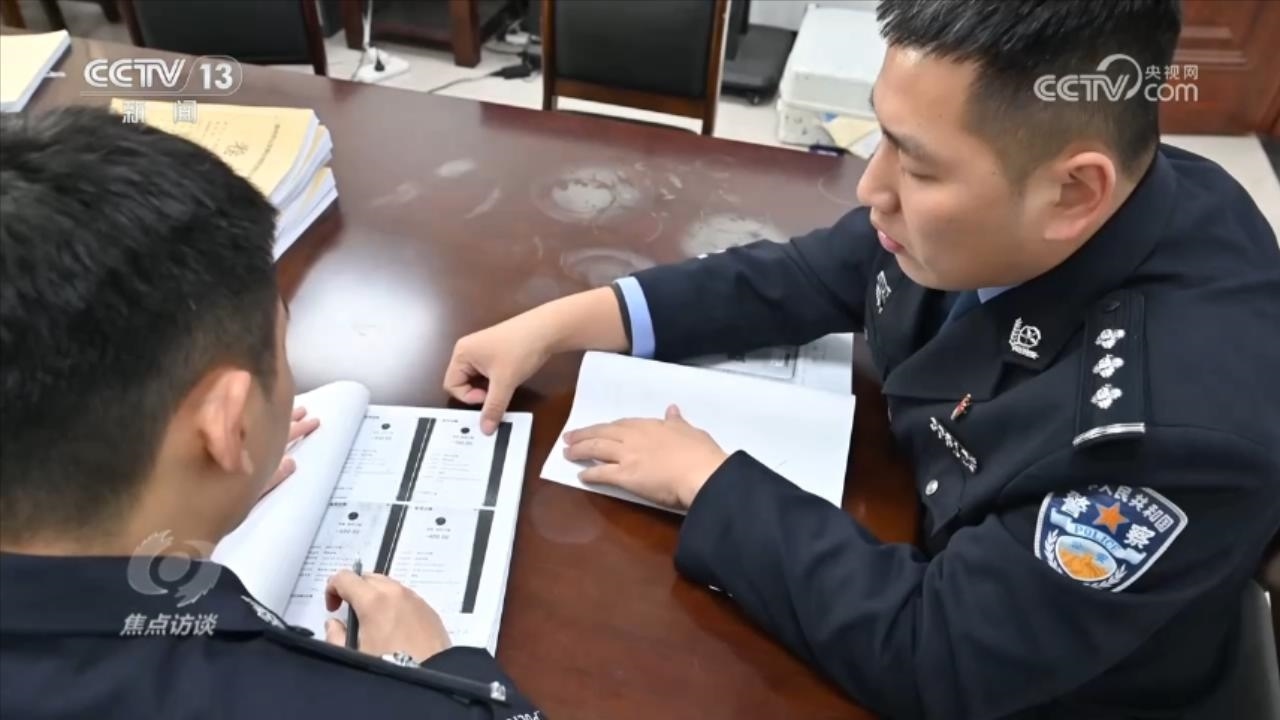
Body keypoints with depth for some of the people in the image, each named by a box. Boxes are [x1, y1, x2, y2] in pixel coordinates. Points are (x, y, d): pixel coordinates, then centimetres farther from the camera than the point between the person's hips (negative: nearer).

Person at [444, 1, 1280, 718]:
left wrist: (706, 481, -24)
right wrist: (563, 322, -10)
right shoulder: (979, 211, -18)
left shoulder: (1182, 418, -37)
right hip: (906, 538, 5)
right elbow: (800, 279, -4)